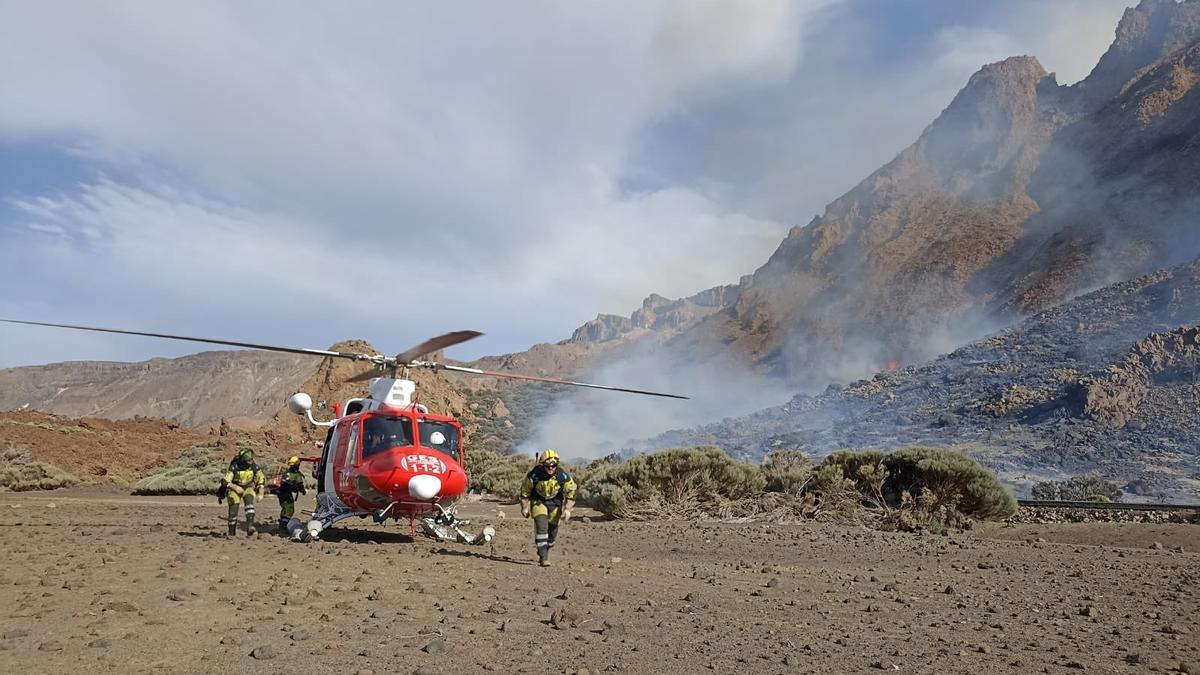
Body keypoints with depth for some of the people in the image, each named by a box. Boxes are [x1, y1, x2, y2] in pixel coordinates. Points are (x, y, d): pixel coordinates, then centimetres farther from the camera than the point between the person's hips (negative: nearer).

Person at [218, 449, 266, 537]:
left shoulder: (254, 466, -15)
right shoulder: (234, 467, -23)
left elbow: (262, 478, -1)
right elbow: (225, 481, -22)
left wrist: (261, 493, -5)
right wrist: (236, 488, -37)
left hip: (248, 488, 1)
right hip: (235, 488, -1)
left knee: (249, 501, -30)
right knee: (233, 511, -7)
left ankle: (250, 525, -39)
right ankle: (232, 533, 14)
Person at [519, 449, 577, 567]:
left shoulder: (563, 475, -24)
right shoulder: (534, 475, -28)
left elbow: (570, 491, -8)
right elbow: (525, 490, -10)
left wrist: (568, 509, -11)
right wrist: (524, 507, -2)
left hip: (555, 502, 2)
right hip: (538, 501, -2)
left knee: (553, 530, 6)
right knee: (542, 526, -21)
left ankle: (546, 552, 32)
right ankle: (543, 558, -18)